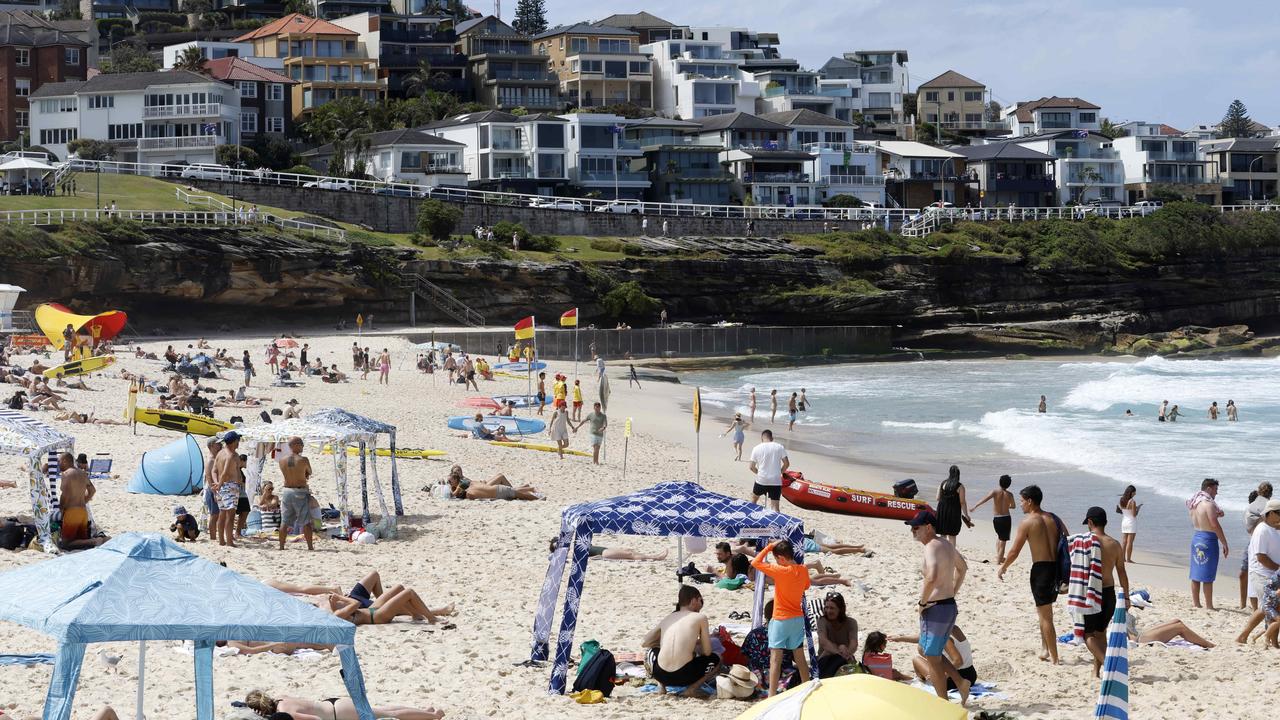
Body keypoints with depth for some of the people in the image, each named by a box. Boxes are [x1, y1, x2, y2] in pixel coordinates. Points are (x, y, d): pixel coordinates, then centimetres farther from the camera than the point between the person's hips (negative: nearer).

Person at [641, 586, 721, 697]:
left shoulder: (667, 618, 16)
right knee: (715, 659, 24)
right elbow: (707, 652, 7)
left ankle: (661, 685, 14)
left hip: (660, 675, 4)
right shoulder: (700, 618, 5)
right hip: (683, 675, -4)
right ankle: (692, 689, 2)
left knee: (651, 650, 38)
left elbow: (643, 643, 17)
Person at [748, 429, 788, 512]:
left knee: (754, 498, 27)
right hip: (776, 481, 0)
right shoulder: (780, 447, 0)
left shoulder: (757, 448, -1)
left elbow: (751, 466, 1)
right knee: (775, 507, -1)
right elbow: (786, 463, 0)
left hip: (761, 480, 0)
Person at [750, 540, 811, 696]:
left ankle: (772, 695, -9)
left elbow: (755, 562, -19)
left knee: (775, 658, -6)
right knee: (800, 656, 16)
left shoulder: (780, 570, -19)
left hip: (781, 620, -6)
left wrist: (769, 547, -11)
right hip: (798, 618, 6)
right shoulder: (803, 570, -1)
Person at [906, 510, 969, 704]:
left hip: (936, 608, -10)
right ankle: (960, 682, 18)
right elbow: (962, 567, 30)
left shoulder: (931, 547, -19)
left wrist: (922, 602, -22)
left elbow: (932, 577, -36)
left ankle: (943, 704, 11)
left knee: (932, 658, 3)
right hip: (950, 606, 10)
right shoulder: (947, 545, 11)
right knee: (924, 650, 23)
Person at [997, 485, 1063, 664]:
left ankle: (1054, 658, 1)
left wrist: (1002, 568, 8)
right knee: (1044, 611, 23)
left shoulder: (1027, 522, -9)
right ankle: (1045, 649, 27)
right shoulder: (1053, 519, 9)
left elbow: (1014, 552, -8)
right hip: (1057, 567, 7)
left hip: (1041, 568, -7)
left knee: (1045, 615, 0)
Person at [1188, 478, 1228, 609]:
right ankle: (1209, 606, 0)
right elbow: (1215, 525, -20)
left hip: (1196, 537, 8)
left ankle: (1195, 602, 20)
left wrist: (1216, 514, 9)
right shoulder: (1208, 503, -16)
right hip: (1208, 539, -8)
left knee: (1196, 573, 13)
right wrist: (1225, 544, -15)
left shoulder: (1194, 503, 10)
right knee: (1207, 576, -4)